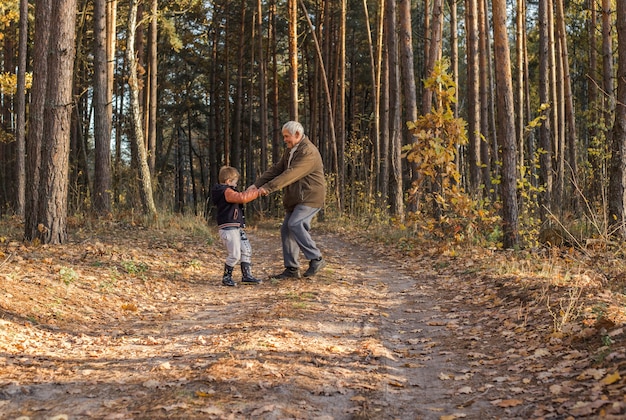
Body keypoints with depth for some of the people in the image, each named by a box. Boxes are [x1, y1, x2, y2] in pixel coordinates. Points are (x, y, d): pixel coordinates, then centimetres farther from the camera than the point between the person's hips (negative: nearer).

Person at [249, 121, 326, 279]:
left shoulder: (308, 152, -18)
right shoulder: (290, 150, 16)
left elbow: (291, 174, -26)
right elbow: (276, 169, 12)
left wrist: (268, 187, -28)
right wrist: (257, 184, 1)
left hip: (310, 196, -10)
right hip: (296, 199, 10)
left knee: (295, 224, -24)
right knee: (286, 230, 5)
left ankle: (316, 259, -15)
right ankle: (291, 269, 10)